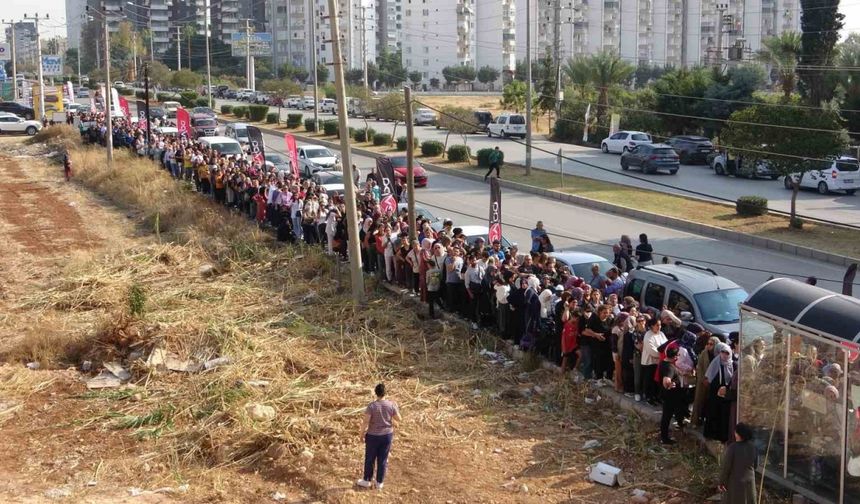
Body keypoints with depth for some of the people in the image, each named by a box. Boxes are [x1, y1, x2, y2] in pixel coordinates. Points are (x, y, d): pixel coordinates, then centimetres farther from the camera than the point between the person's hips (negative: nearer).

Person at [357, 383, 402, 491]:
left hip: (373, 436, -3)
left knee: (370, 459, 15)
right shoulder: (391, 405, -12)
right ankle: (379, 483, 23)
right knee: (383, 459, 14)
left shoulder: (371, 406, -20)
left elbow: (366, 422, -19)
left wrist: (362, 433, -3)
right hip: (387, 435, 3)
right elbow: (399, 419, -4)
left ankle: (367, 481, 29)